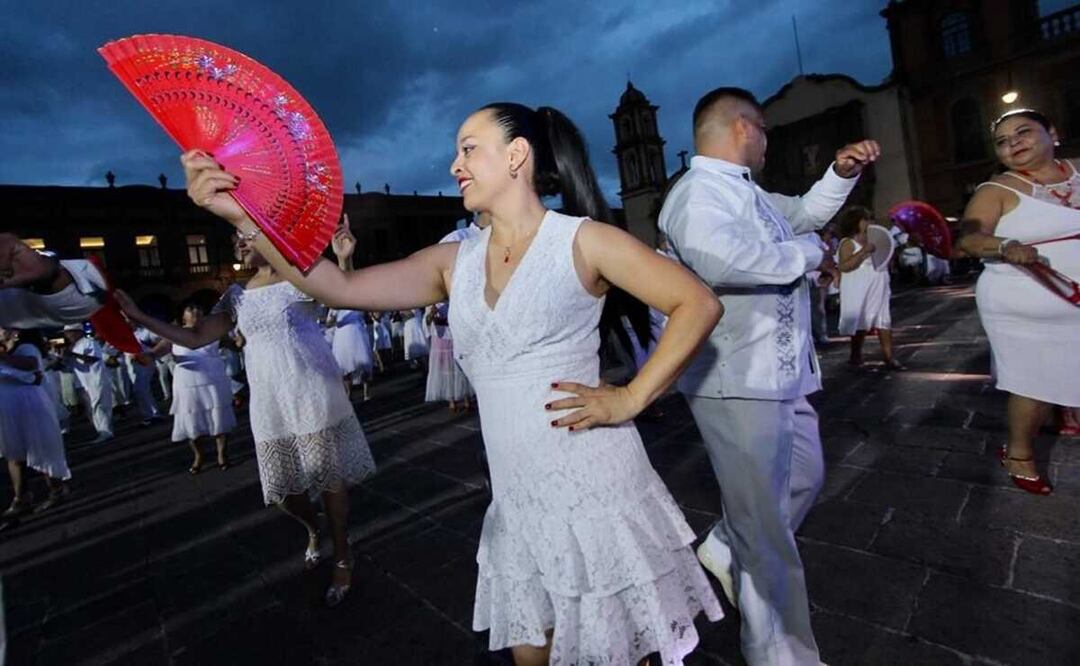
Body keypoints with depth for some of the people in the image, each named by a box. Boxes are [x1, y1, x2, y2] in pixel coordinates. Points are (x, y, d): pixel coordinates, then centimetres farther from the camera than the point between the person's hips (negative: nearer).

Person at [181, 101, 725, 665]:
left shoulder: (581, 241, -7)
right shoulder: (454, 263, 7)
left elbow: (699, 304, -8)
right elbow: (342, 289, -1)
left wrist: (630, 399, -15)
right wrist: (242, 215, -10)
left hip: (596, 495, -4)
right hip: (517, 509, 5)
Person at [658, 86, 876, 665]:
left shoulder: (745, 191, 15)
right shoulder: (699, 190, -15)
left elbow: (803, 212, 34)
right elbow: (720, 258, -36)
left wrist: (841, 173, 17)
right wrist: (810, 252, -19)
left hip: (781, 374, 10)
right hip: (738, 382, -10)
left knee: (805, 478, 26)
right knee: (766, 529, 4)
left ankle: (725, 550, 44)